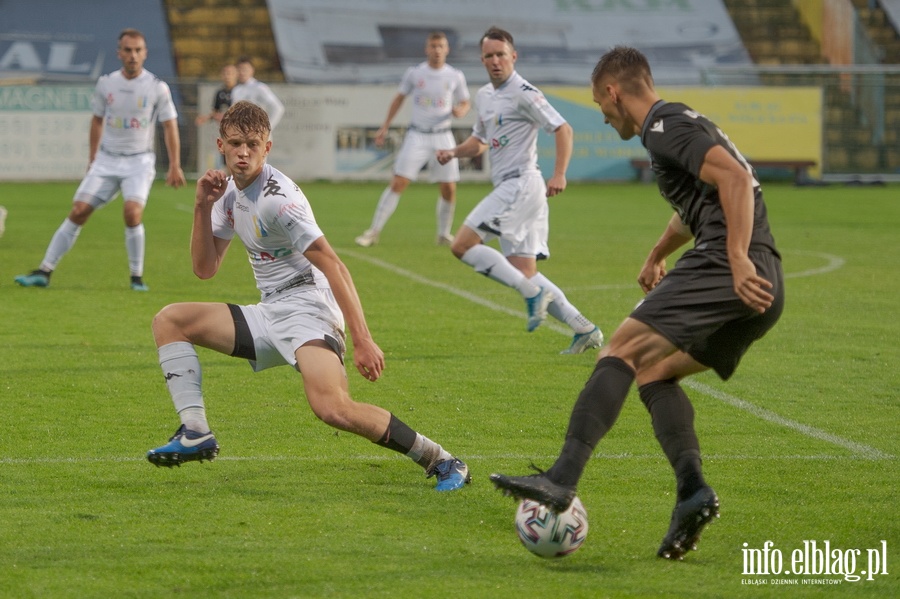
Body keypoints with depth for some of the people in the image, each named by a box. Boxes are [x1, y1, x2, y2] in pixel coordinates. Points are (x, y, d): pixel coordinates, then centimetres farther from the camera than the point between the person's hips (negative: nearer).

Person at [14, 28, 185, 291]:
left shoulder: (157, 87, -6)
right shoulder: (106, 83, 2)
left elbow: (170, 126, -1)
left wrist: (174, 166, -4)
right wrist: (92, 158, 16)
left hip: (139, 161, -3)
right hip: (106, 159, 3)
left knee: (132, 212, -24)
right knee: (78, 211, -5)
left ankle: (137, 277, -7)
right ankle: (44, 272, 0)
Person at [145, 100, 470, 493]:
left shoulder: (277, 197, -17)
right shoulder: (230, 192, 10)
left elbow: (332, 266, -21)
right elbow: (205, 268, 15)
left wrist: (362, 341, -28)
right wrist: (203, 208, 0)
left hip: (305, 310, -9)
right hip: (268, 315, 9)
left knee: (333, 408, -32)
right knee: (169, 321, 6)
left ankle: (442, 462, -21)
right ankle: (195, 434, -2)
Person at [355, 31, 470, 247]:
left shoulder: (455, 76, 1)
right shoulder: (414, 73, 0)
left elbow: (465, 103, 12)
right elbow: (399, 98, 11)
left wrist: (460, 111, -12)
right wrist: (385, 127, 10)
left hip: (442, 136, 1)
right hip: (417, 135, -1)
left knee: (449, 189, -1)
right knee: (398, 183, -10)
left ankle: (444, 234, 20)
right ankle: (373, 231, -6)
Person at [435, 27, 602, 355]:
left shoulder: (523, 93, -10)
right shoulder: (484, 96, 17)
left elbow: (563, 129, -14)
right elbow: (480, 141, 30)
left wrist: (559, 174, -25)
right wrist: (454, 152, 10)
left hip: (520, 185, -9)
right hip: (508, 189, 9)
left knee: (463, 245, -15)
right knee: (524, 274, 5)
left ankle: (532, 292, -15)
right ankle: (585, 330, 6)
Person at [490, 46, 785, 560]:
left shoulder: (667, 127, -2)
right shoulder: (685, 124, 30)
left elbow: (735, 177, -18)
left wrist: (739, 260, -25)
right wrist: (656, 257, 62)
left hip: (730, 271, -10)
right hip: (764, 290, 10)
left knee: (621, 353, -14)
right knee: (654, 373, 15)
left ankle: (563, 479, -26)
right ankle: (693, 490, -5)